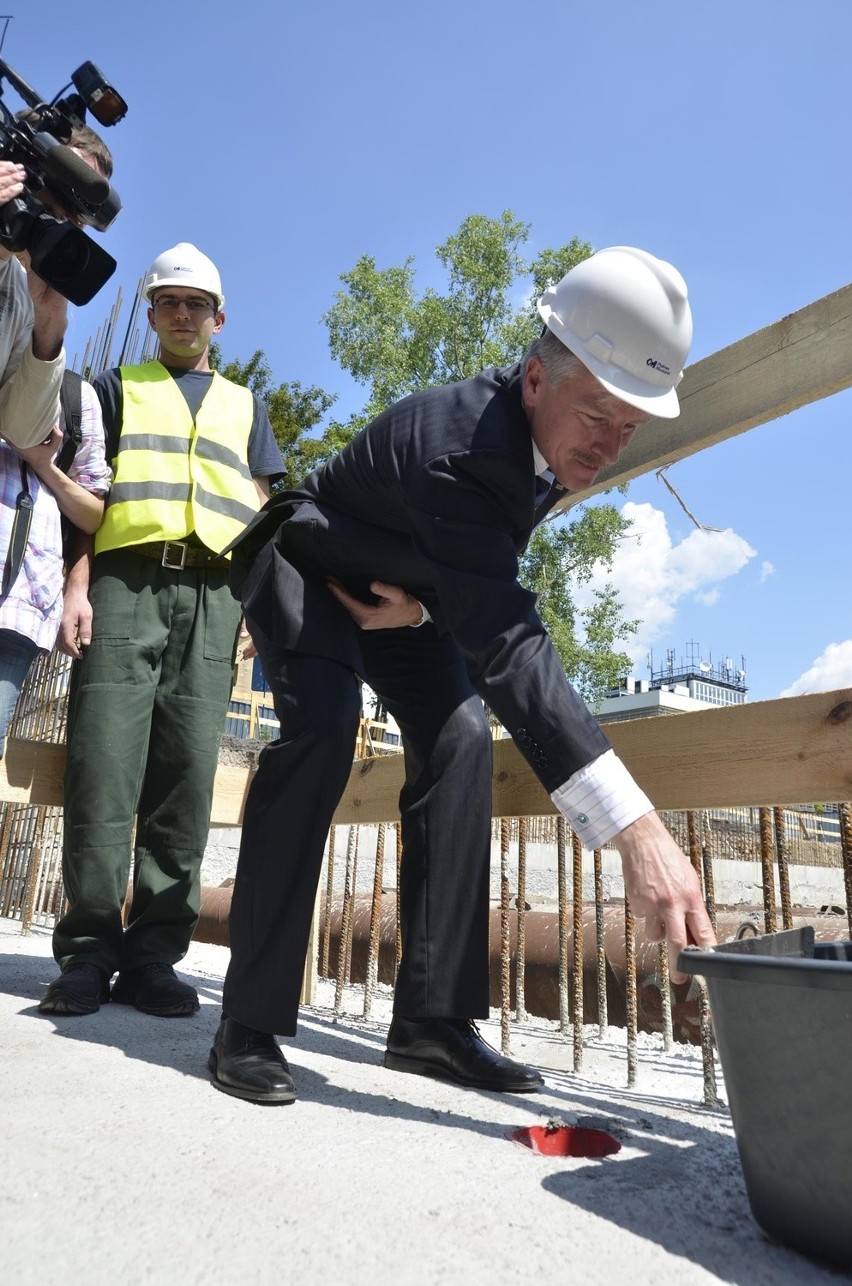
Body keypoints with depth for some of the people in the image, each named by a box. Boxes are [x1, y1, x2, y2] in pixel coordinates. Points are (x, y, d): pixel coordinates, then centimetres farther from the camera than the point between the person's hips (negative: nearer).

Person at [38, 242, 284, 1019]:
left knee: (187, 773, -6)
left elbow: (259, 513, 19)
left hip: (213, 591, 1)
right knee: (105, 763, -9)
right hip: (126, 578, -1)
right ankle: (87, 953, -2)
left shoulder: (246, 406, 27)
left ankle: (153, 954, 0)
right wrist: (78, 585, -4)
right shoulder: (118, 387, 23)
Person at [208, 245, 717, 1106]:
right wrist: (635, 830, -56)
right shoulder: (458, 444, -39)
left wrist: (423, 599, -19)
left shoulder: (558, 432, -12)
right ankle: (248, 1027, -18)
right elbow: (508, 647, -50)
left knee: (458, 737, -12)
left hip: (399, 584, 6)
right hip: (308, 566, -6)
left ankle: (432, 1019, -7)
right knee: (321, 727, -30)